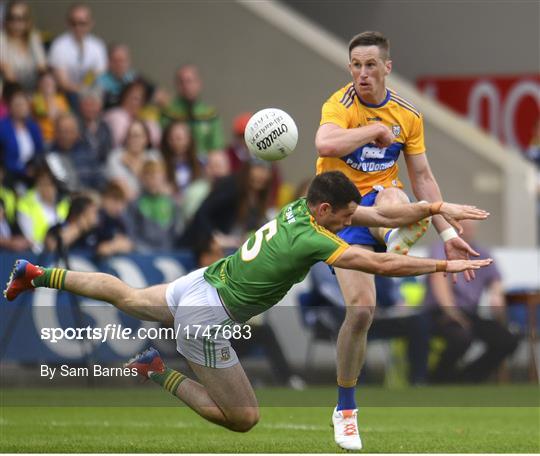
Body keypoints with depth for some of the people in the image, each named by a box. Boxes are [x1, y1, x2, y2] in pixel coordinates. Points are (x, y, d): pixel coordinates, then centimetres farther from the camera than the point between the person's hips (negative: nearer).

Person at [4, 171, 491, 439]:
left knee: (126, 295, 33)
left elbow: (382, 214, 0)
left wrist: (439, 207, -6)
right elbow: (384, 264, -30)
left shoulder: (301, 207, -5)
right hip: (208, 319, -9)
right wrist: (447, 266, -23)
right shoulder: (314, 241, -29)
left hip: (203, 282, 9)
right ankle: (159, 373, 2)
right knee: (244, 418, -6)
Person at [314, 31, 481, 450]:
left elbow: (422, 177, 12)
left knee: (390, 196, -35)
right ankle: (345, 411, -4)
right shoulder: (340, 105, -10)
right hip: (342, 207, -4)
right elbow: (325, 145, -33)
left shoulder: (408, 115, 5)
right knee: (361, 308, -16)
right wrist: (376, 130, -22)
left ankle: (396, 240, -64)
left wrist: (448, 233, 7)